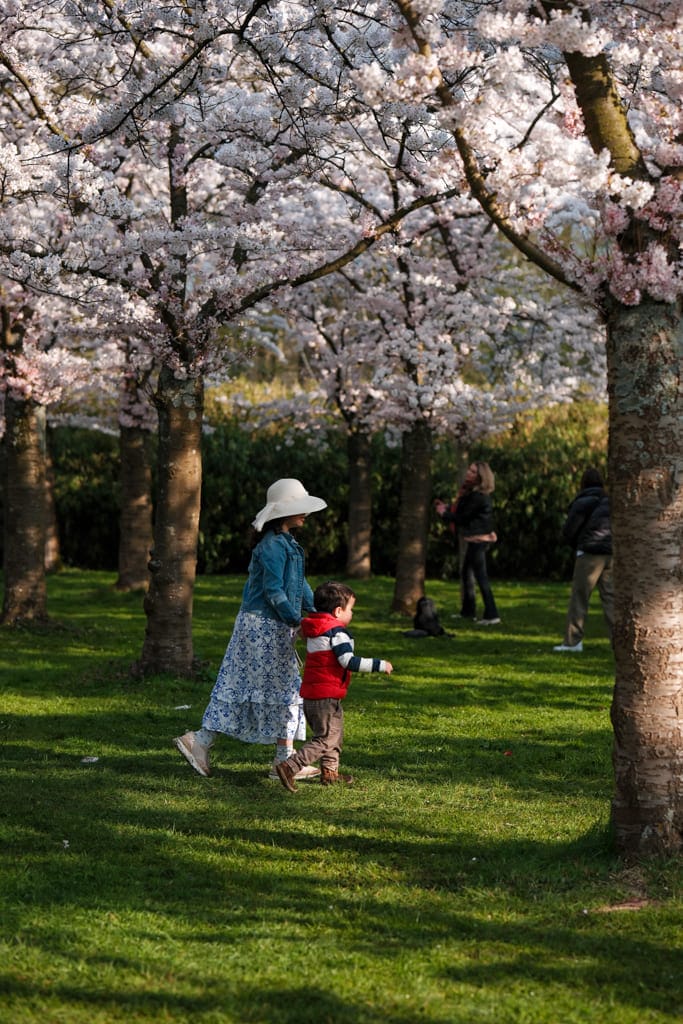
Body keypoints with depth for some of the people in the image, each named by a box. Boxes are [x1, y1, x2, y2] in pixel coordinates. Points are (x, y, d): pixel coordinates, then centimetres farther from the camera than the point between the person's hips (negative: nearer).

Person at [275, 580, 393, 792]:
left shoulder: (313, 631, 14)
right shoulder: (337, 632, -14)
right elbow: (349, 662, -22)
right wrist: (380, 665, -15)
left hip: (310, 695, 9)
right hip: (326, 697, -9)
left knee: (335, 734, 24)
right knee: (325, 740, -6)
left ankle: (330, 772, 31)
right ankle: (290, 767, -16)